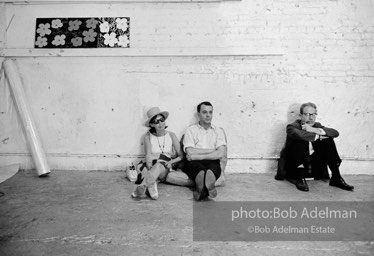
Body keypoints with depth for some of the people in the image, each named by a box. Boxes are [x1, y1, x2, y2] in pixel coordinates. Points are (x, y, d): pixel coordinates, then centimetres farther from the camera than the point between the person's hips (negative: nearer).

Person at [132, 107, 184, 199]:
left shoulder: (171, 135, 9)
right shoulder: (148, 136, 8)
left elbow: (181, 156, 8)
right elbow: (148, 155, -5)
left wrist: (171, 162, -12)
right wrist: (150, 169, -24)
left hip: (167, 168, -1)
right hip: (153, 167, 1)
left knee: (159, 165, -36)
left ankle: (143, 186, -58)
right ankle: (151, 186, -61)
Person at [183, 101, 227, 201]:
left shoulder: (218, 131, 18)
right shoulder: (191, 130, 13)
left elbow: (220, 154, 0)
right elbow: (190, 152, -4)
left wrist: (198, 156, -8)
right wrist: (213, 150, 0)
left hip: (212, 163, 1)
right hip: (194, 163, -1)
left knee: (214, 167, -36)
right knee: (200, 170, -37)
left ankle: (201, 190, -60)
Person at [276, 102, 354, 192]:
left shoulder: (317, 126, 8)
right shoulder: (293, 126, -7)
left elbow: (336, 133, -8)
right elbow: (298, 134, -33)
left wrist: (315, 130, -21)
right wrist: (318, 136, -18)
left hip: (315, 167, 5)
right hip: (294, 167, -5)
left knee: (329, 140, -6)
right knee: (300, 141, -27)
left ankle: (336, 178, -5)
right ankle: (300, 179, -24)